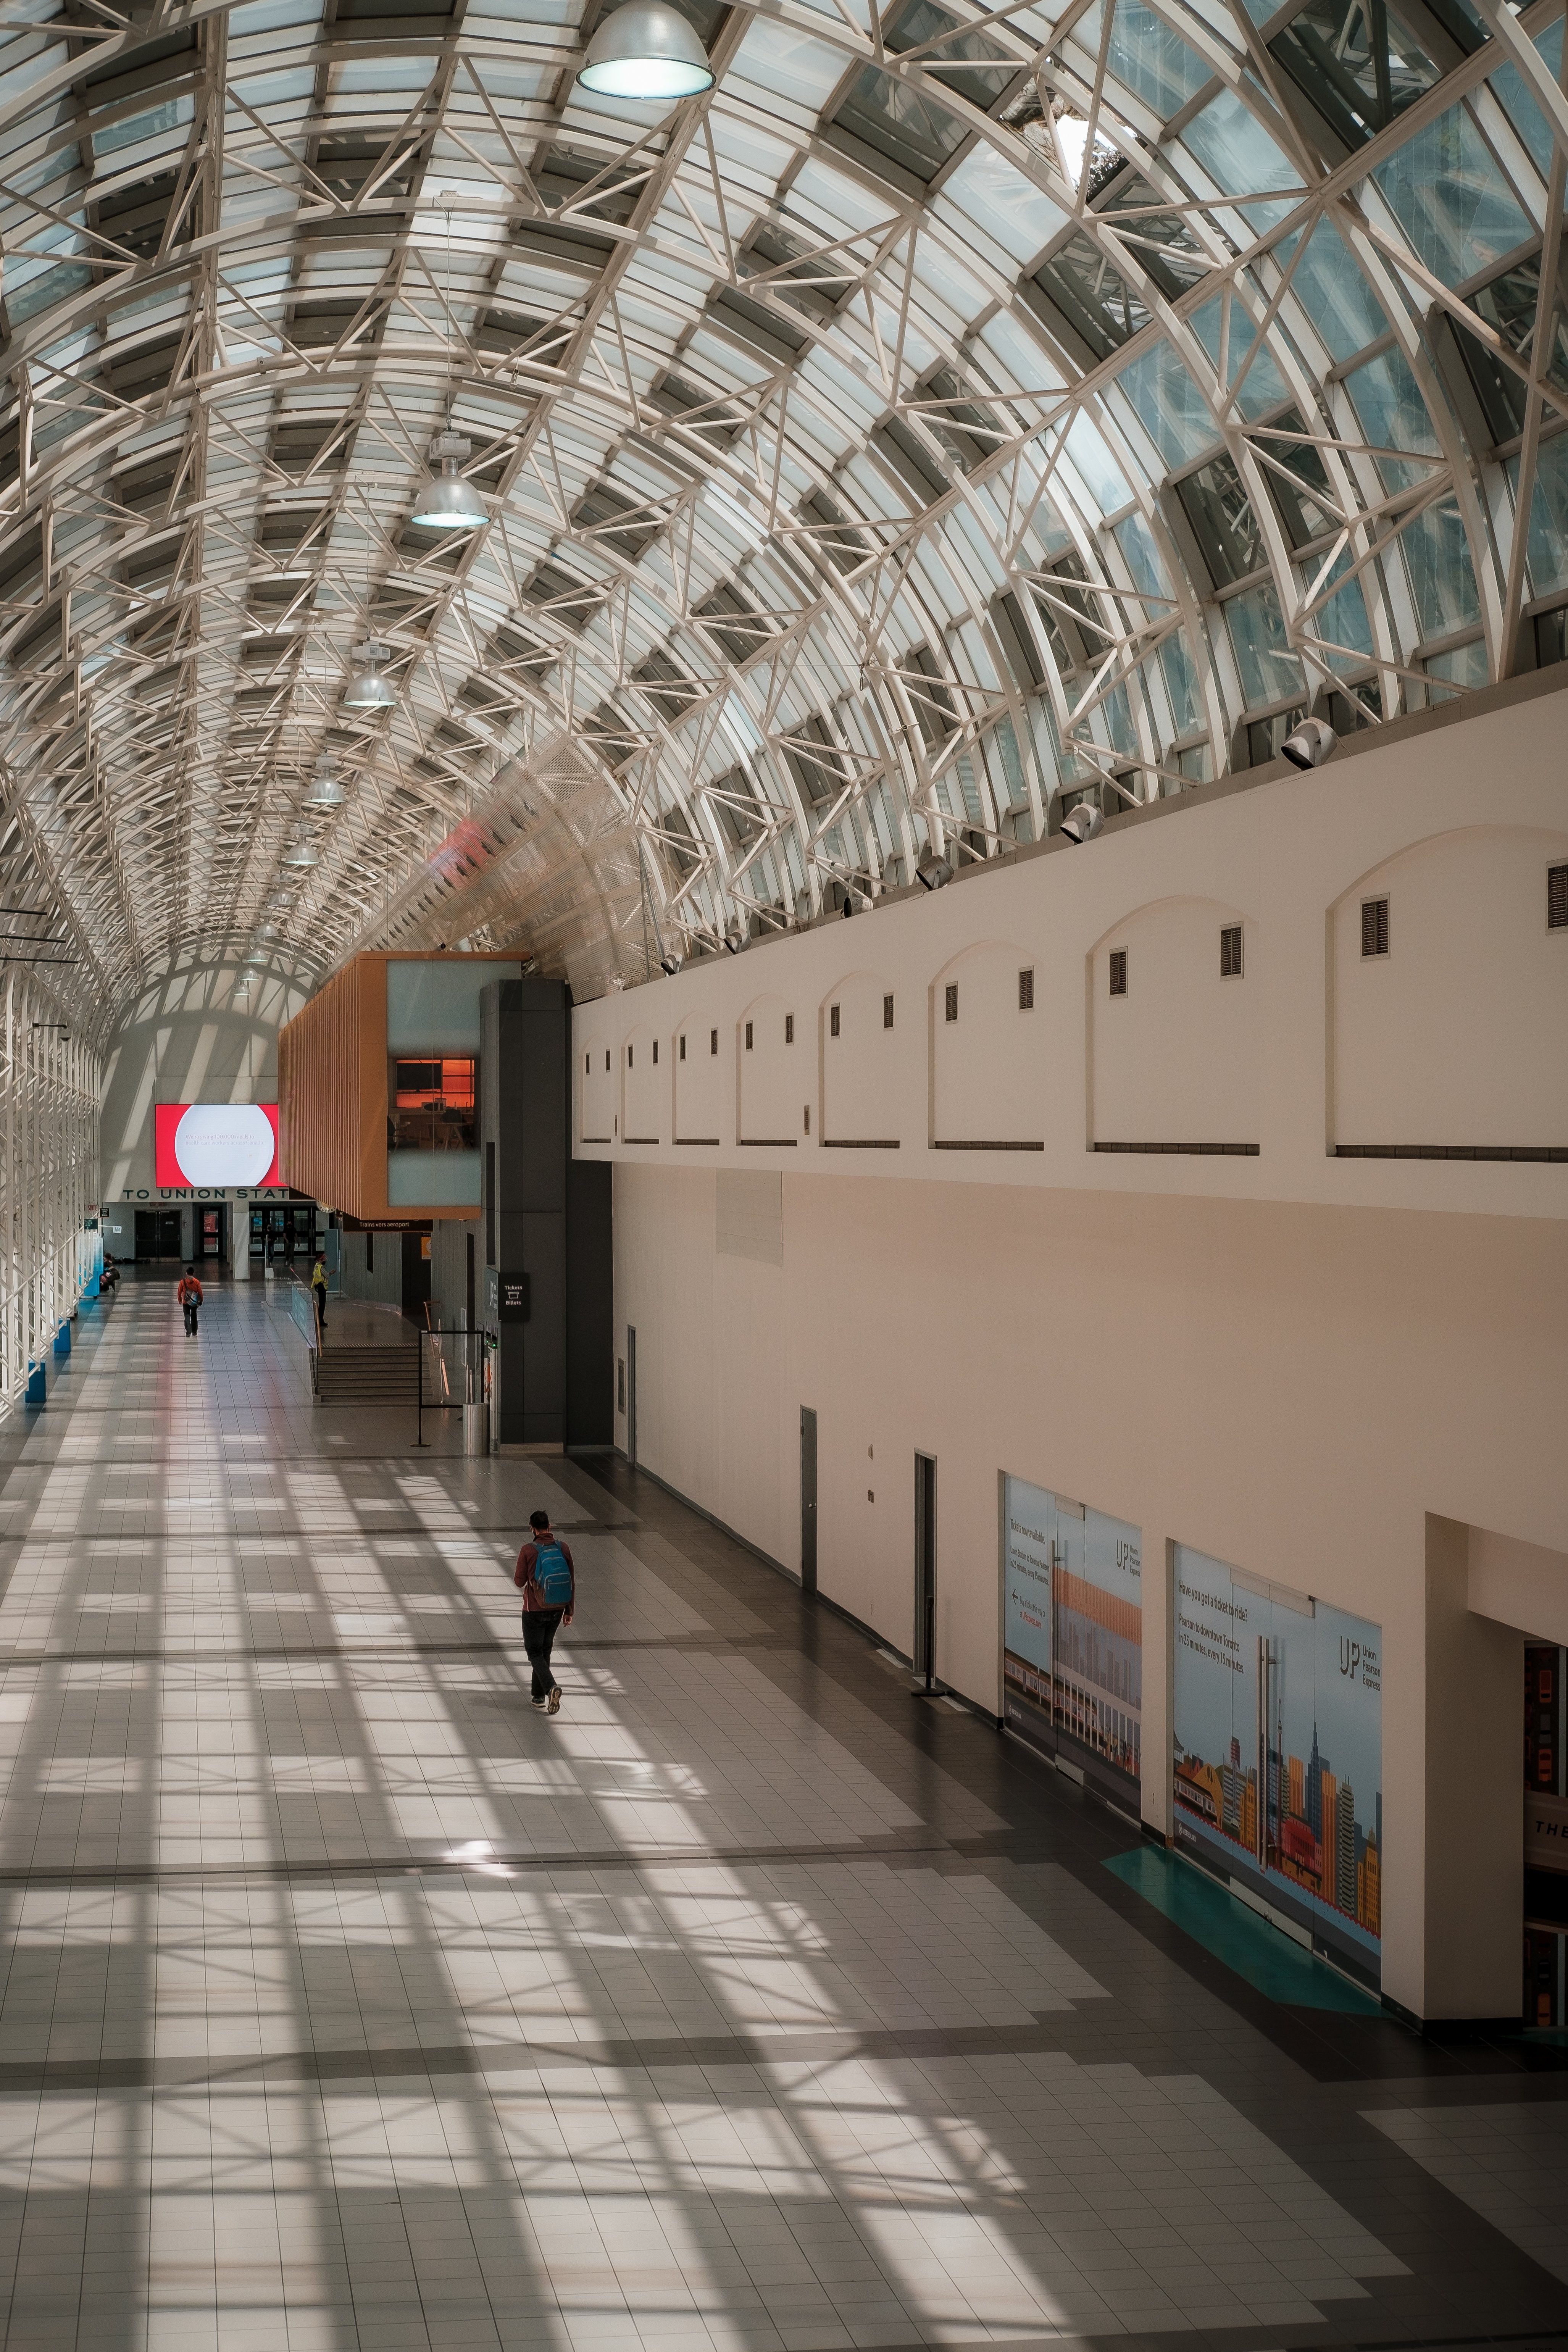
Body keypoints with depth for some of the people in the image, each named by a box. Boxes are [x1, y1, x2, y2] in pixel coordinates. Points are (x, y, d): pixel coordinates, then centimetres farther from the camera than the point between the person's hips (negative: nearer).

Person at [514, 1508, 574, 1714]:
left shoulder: (528, 1550, -17)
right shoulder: (564, 1548, -5)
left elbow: (519, 1582, -8)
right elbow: (572, 1582, -2)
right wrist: (569, 1611, 7)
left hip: (534, 1610, -4)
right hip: (557, 1610, 4)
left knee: (535, 1654, 6)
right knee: (545, 1650, 21)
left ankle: (551, 1687, -18)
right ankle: (539, 1696, 24)